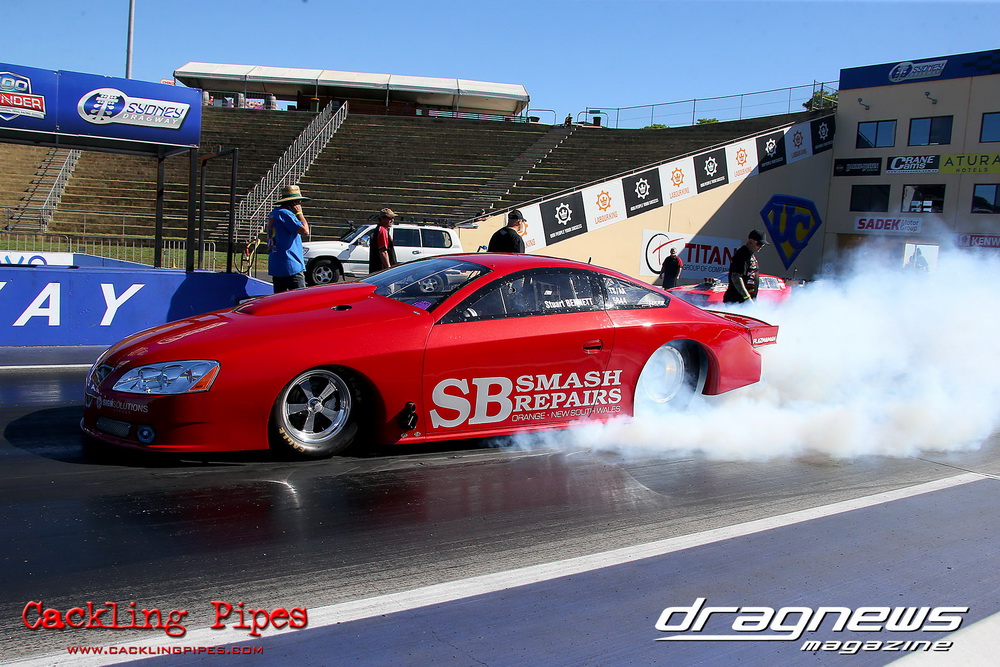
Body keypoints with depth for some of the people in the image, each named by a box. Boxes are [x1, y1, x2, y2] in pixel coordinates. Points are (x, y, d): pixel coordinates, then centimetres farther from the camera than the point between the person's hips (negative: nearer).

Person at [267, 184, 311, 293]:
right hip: (291, 267, -10)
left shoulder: (273, 214, 17)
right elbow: (305, 231, -17)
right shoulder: (285, 214, -13)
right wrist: (299, 213, -5)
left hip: (275, 267, 10)